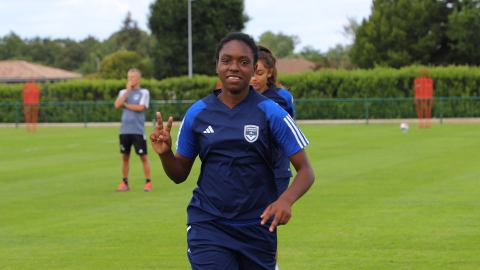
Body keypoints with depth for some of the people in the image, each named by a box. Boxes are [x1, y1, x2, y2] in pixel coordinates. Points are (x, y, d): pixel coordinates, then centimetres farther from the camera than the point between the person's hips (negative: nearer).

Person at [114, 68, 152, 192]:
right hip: (124, 130, 4)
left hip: (138, 131, -4)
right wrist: (127, 91, -6)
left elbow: (140, 107, -14)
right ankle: (125, 183, 15)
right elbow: (117, 105, -4)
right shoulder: (123, 92, 13)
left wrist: (125, 104, -3)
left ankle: (148, 183, 3)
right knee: (125, 156, 7)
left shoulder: (144, 92, 1)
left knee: (143, 156, -4)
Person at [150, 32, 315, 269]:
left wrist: (286, 200, -25)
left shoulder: (271, 113, -5)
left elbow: (305, 170, -5)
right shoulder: (197, 114, 2)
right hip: (208, 226, 0)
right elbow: (180, 175, 11)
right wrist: (164, 153, -11)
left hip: (258, 228, 0)